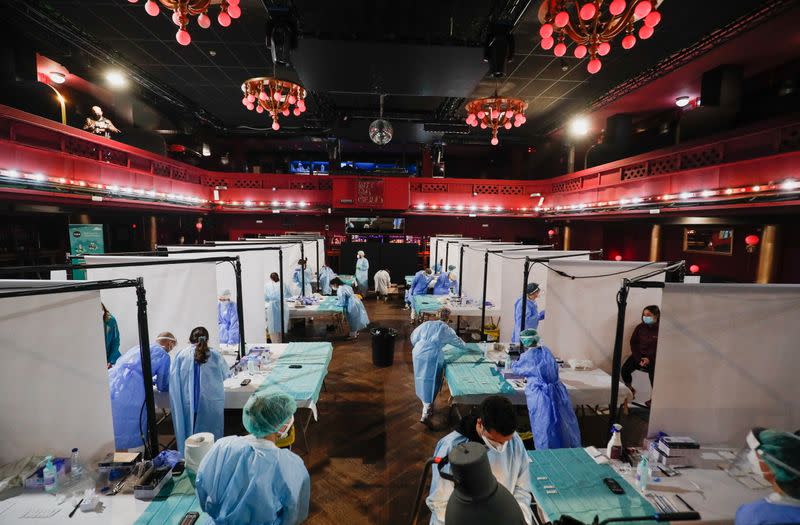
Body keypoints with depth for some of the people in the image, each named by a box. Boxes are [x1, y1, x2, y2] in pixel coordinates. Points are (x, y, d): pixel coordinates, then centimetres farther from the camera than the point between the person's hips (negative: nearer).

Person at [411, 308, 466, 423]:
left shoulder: (426, 324, 11)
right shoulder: (447, 330, 4)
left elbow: (413, 337, 17)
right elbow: (459, 343, 20)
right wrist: (463, 344, 43)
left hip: (418, 354, 4)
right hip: (432, 357, -4)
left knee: (422, 379, 21)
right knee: (431, 382, 6)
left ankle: (426, 404, 36)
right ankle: (426, 412, 7)